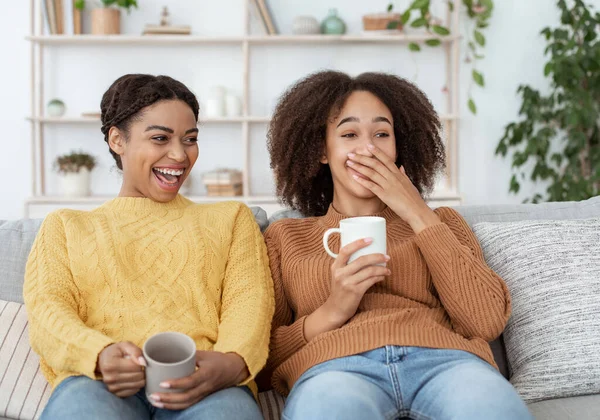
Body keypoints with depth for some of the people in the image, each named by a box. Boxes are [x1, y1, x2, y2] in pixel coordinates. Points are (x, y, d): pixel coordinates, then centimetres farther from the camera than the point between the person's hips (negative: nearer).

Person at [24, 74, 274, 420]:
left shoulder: (230, 218, 25)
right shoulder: (65, 227, 25)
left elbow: (249, 300, 9)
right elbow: (47, 308, 8)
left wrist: (230, 363, -16)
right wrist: (99, 355, -17)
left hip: (202, 383, 0)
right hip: (97, 381, 0)